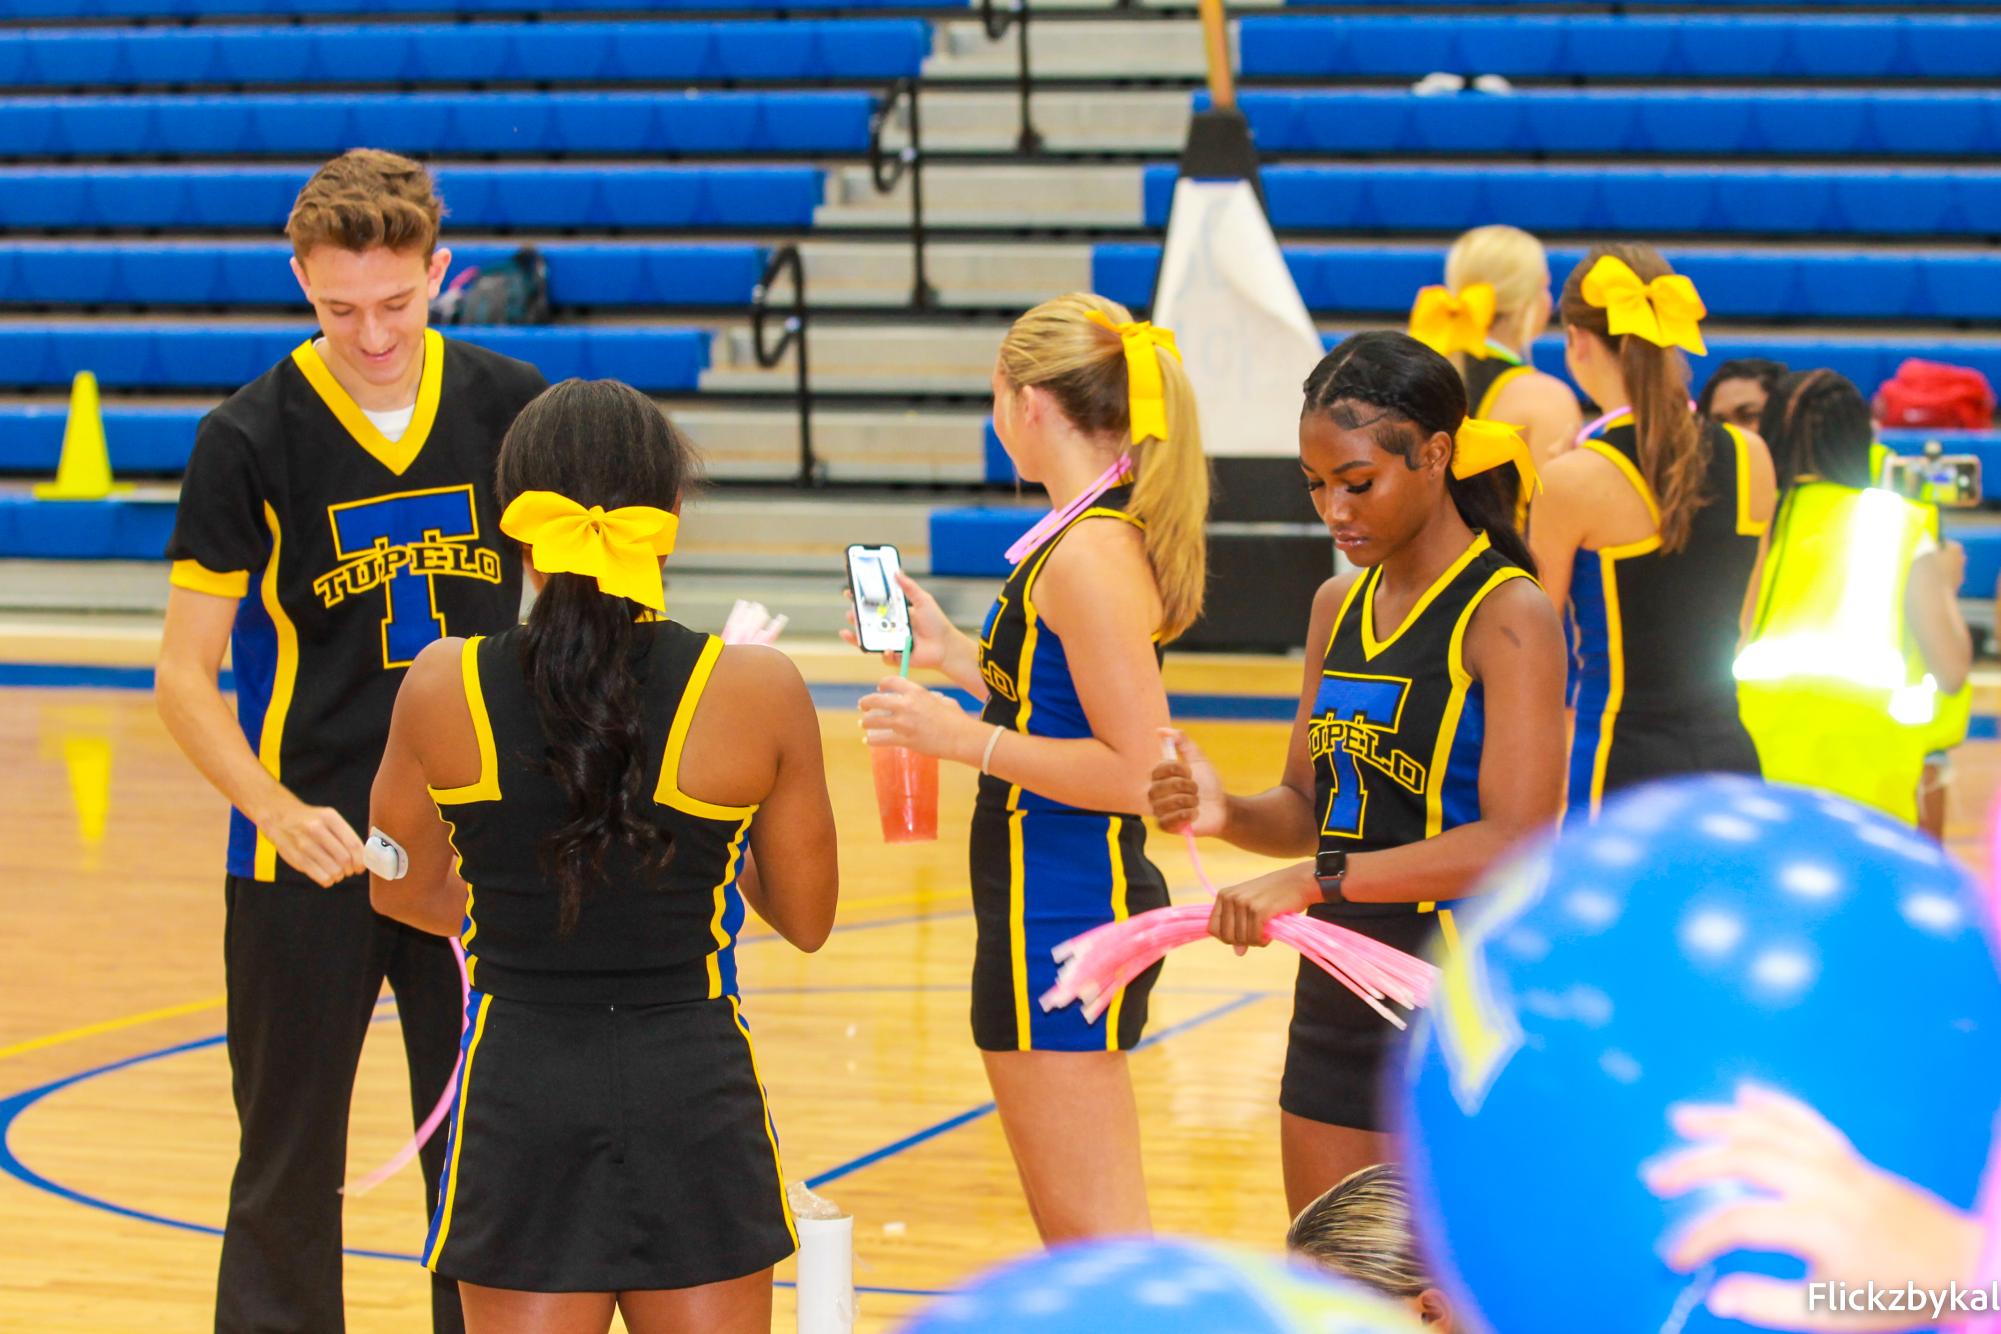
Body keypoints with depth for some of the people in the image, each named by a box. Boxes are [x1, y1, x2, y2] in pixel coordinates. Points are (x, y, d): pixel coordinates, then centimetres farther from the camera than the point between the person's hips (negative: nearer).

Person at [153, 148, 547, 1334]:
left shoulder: (511, 406, -1)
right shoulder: (251, 438, -9)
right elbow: (186, 674, -8)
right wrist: (279, 810, -24)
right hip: (307, 863, -2)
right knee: (289, 1172, 5)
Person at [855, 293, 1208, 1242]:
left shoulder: (1091, 554, -19)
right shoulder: (1105, 534, 11)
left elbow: (1129, 768, -23)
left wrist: (965, 738, -21)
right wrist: (954, 656, 21)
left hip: (1063, 907, -11)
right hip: (1059, 903, 11)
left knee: (1097, 1234, -6)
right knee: (1074, 1233, 18)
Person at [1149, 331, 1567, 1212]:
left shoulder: (1509, 617, -13)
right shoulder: (1339, 605, 11)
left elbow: (1512, 842, -21)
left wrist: (1318, 881, -28)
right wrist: (1229, 815, -6)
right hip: (1338, 999, 7)